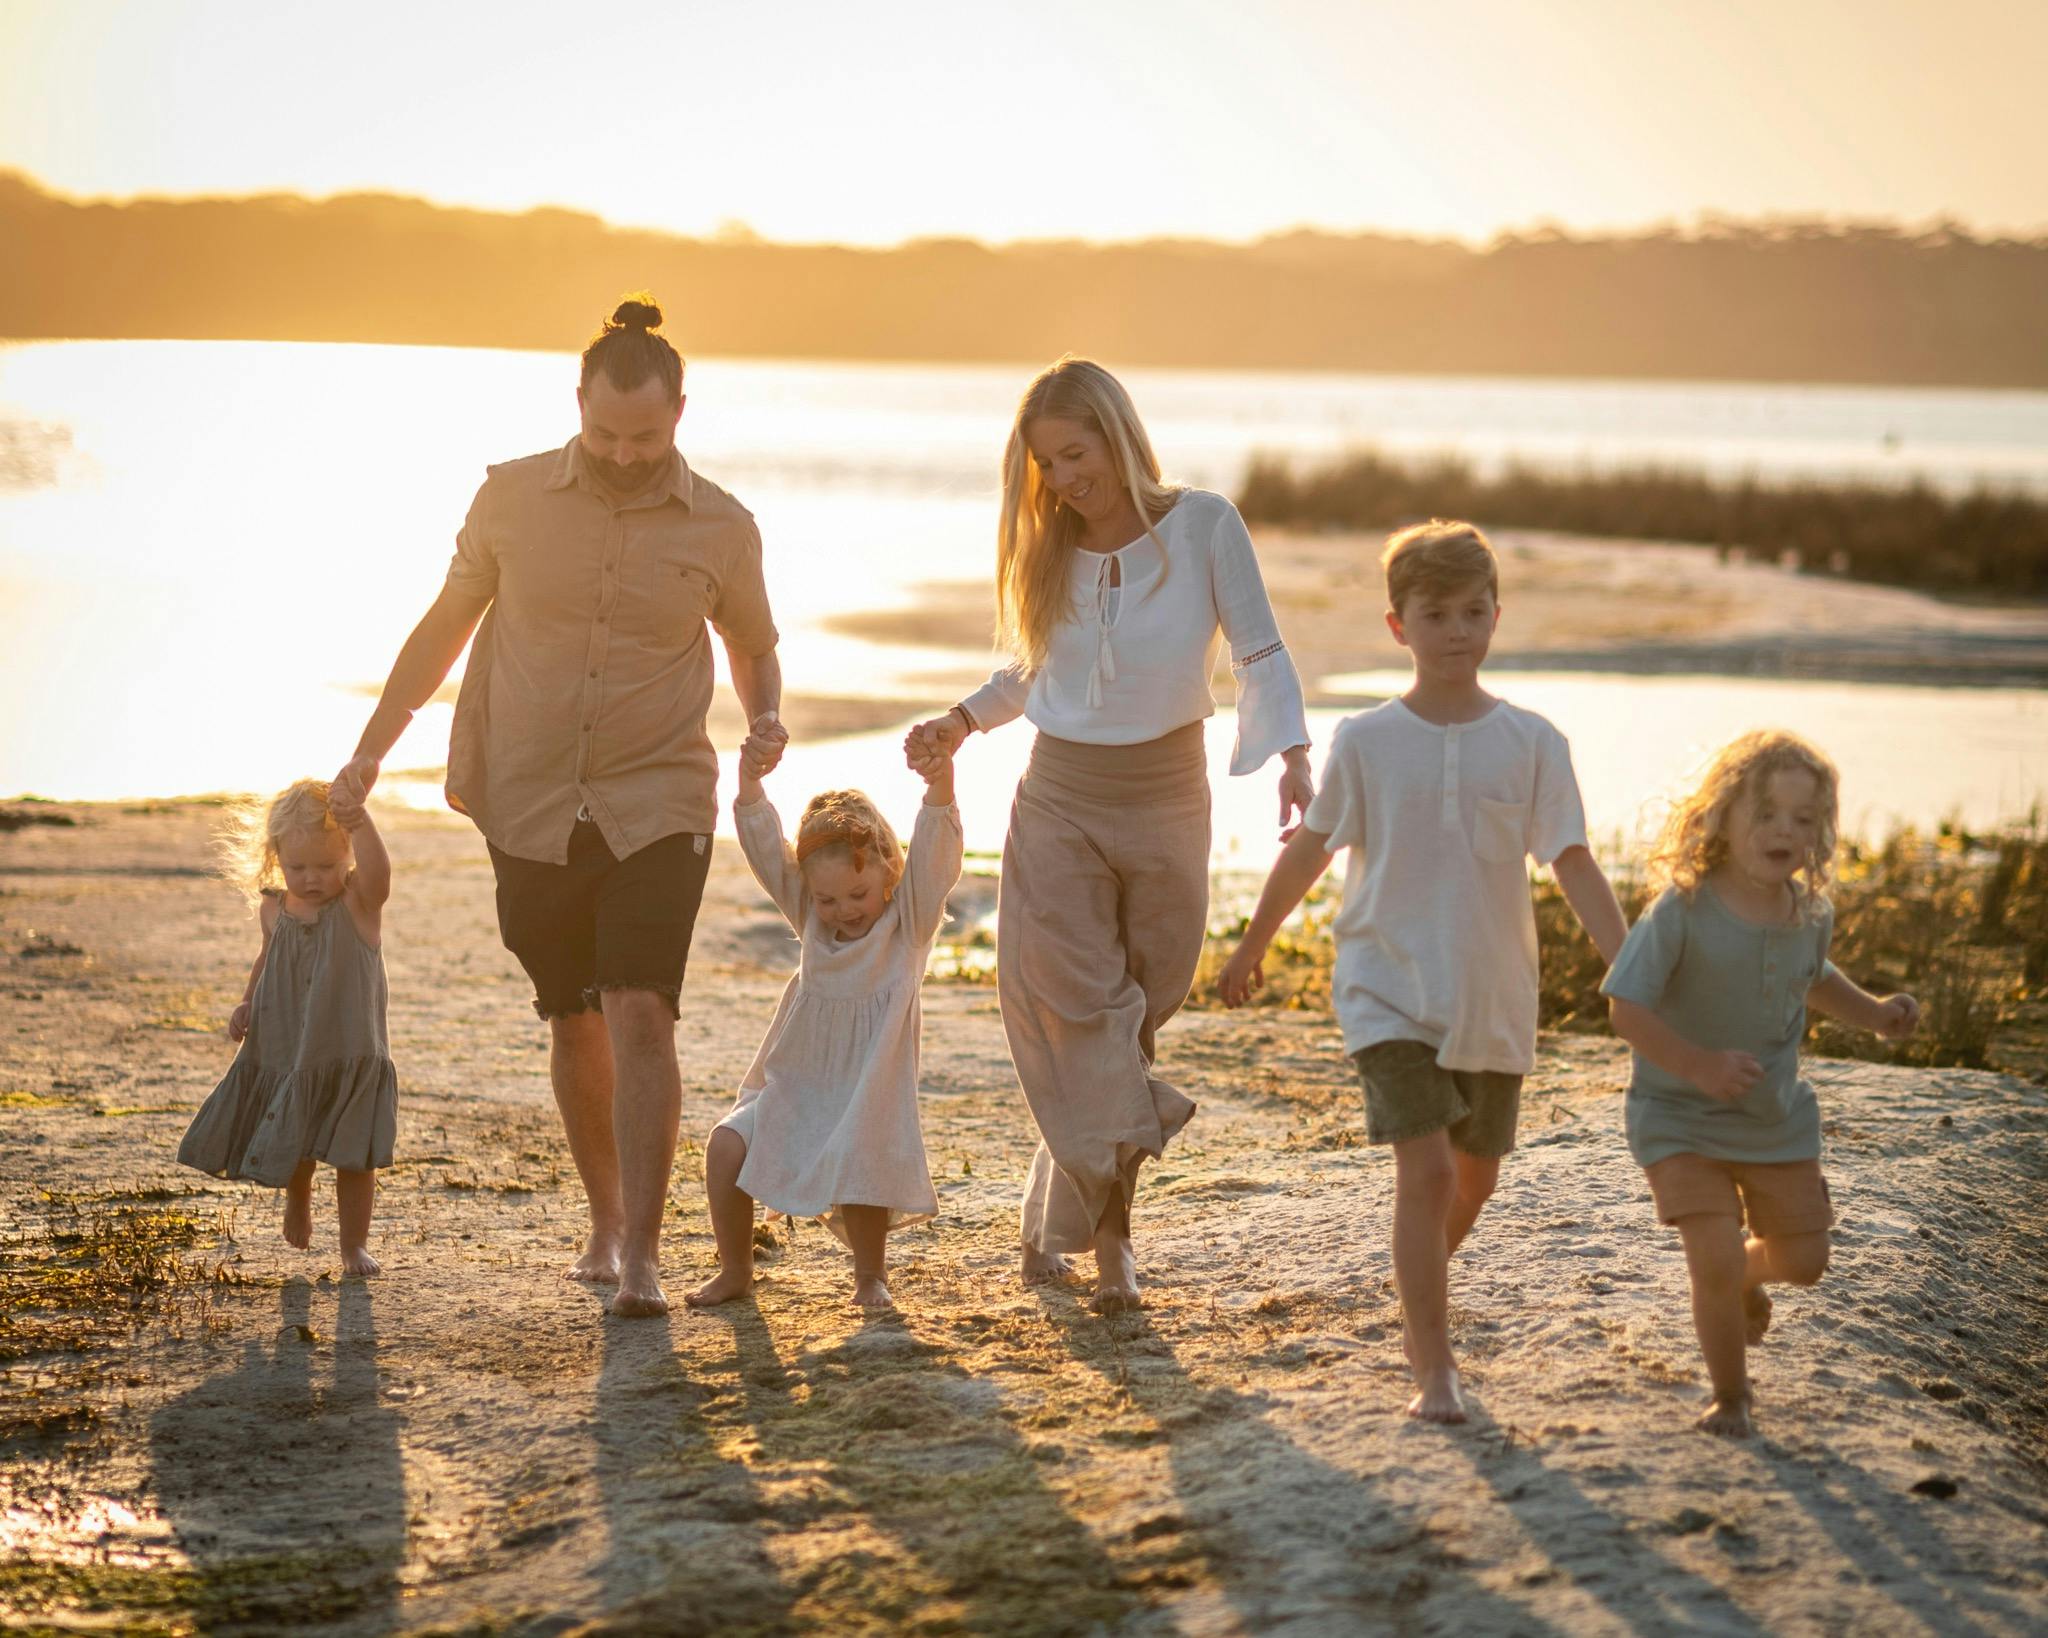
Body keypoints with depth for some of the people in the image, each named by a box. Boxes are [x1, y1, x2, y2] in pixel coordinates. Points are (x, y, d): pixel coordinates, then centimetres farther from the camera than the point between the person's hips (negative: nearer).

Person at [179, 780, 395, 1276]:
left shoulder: (359, 902, -11)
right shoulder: (275, 909, 2)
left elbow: (378, 869, -34)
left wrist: (359, 821, -49)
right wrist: (247, 1003, 5)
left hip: (350, 1057, -4)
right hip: (283, 1053, 4)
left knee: (354, 1156, -1)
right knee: (289, 1151, 13)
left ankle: (354, 1244, 17)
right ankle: (297, 1198, 46)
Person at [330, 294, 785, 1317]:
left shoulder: (720, 528, -3)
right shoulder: (513, 497, -1)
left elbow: (753, 647, 15)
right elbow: (445, 627, 11)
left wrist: (766, 720, -7)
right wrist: (368, 754, 9)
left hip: (657, 806, -2)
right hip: (531, 809, 2)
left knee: (640, 1013, -15)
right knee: (575, 1024, 10)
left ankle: (643, 1254, -15)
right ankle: (605, 1220, 28)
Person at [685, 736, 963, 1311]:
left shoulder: (908, 921, -5)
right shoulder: (811, 916, 6)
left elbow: (933, 859, -21)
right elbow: (766, 851, -3)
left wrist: (939, 793, -38)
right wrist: (751, 784, -18)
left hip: (869, 1097, -4)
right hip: (794, 1089, 4)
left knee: (859, 1167, -29)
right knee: (726, 1146, -14)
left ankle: (870, 1276, -1)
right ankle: (734, 1270, 5)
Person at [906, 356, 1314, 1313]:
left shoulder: (1202, 526, -6)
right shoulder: (1048, 551, 3)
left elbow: (1259, 655, -7)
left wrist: (1293, 756, -21)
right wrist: (961, 722, 1)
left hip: (1165, 802, -1)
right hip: (1059, 803, 1)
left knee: (1133, 1018, 5)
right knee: (1082, 1015, -9)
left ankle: (1056, 1220, 17)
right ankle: (1110, 1238, -5)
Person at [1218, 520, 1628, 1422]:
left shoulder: (1531, 743, -3)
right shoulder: (1365, 742, -5)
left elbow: (1575, 866, -4)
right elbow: (1308, 849, 7)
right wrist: (1252, 946, 17)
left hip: (1493, 999, 3)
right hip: (1389, 991, -3)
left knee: (1475, 1174, 16)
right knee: (1426, 1167, -16)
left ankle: (1419, 1290, 46)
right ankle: (1432, 1369, -10)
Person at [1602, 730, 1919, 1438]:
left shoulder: (1810, 913, -4)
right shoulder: (1683, 910, -22)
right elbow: (1627, 1008, -22)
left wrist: (1873, 1013, 4)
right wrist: (1699, 1065, -34)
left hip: (1778, 1119, 5)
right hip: (1682, 1119, -5)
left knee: (1802, 1260, 12)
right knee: (1715, 1260, -15)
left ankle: (1746, 1277, 50)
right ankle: (1729, 1395, 11)